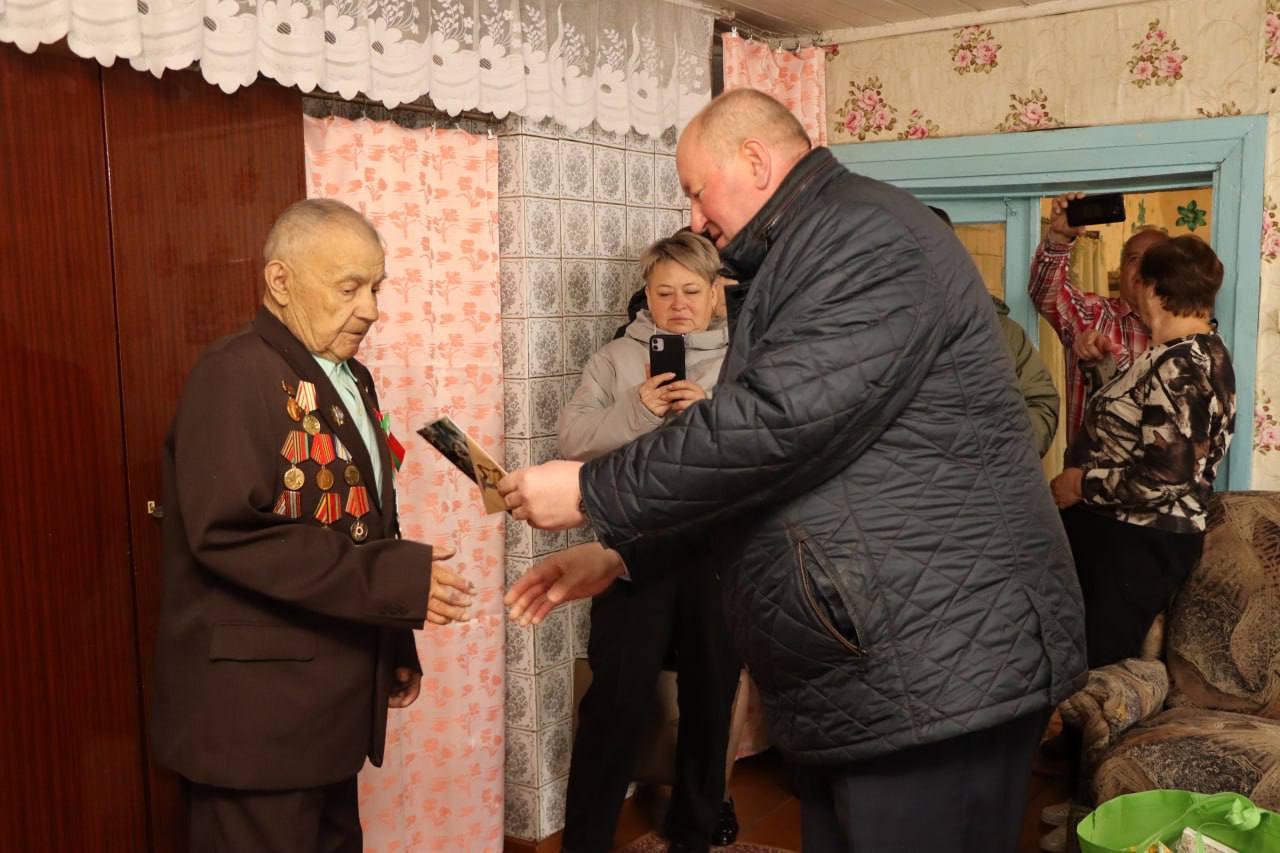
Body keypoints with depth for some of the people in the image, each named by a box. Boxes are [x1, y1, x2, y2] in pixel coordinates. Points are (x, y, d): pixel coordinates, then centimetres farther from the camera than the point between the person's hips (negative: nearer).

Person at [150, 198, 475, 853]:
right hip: (255, 709, -8)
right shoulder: (236, 374, -14)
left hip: (333, 699, 9)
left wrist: (396, 646, 18)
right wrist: (394, 577, -26)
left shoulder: (350, 378, 14)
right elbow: (227, 532, -25)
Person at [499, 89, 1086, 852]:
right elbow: (772, 445, 21)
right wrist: (620, 551, 13)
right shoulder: (811, 253, 19)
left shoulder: (865, 234, -14)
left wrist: (591, 495, -14)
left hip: (938, 674, -10)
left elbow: (774, 423, -25)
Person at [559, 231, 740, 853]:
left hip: (720, 551, 2)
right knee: (618, 697, -2)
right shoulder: (615, 359, 8)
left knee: (711, 696, 13)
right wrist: (637, 410, -17)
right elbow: (572, 440, -3)